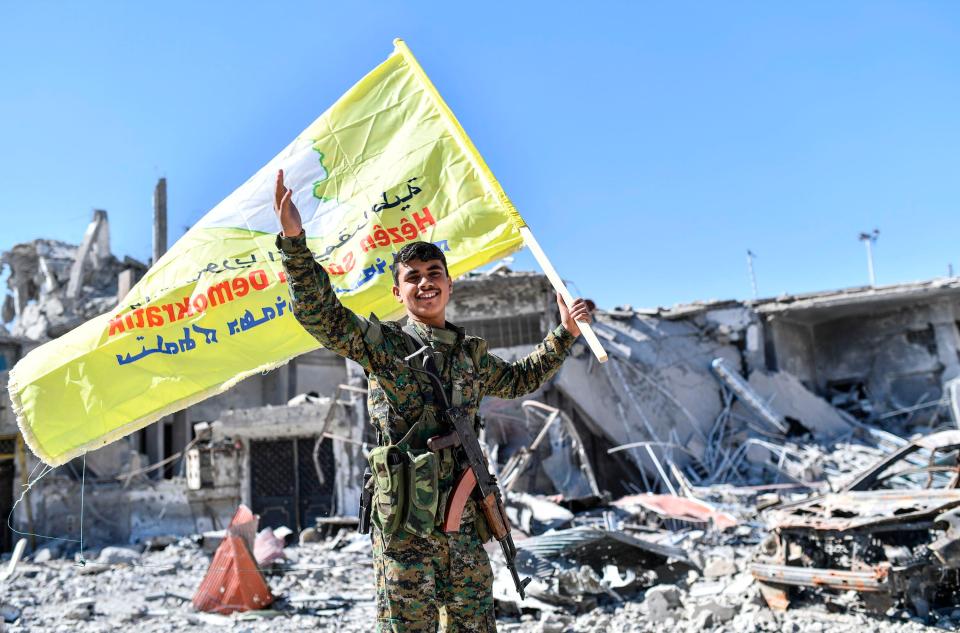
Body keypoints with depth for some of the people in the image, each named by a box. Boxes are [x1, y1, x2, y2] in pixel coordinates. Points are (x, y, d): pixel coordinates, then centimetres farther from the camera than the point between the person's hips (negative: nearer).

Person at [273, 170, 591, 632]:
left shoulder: (472, 355, 15)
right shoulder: (385, 344, -2)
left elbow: (520, 379, 33)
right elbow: (321, 313, -16)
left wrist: (563, 334, 30)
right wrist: (294, 241, -29)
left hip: (464, 523, 5)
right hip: (406, 525, -5)